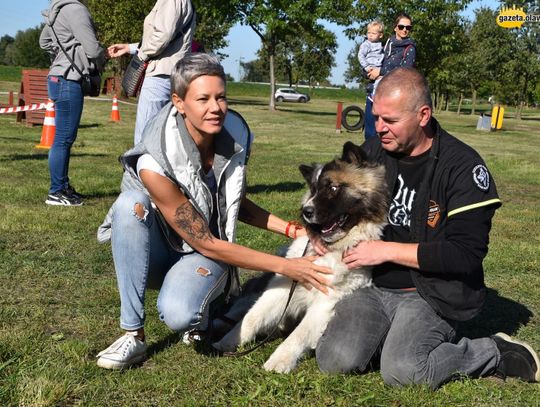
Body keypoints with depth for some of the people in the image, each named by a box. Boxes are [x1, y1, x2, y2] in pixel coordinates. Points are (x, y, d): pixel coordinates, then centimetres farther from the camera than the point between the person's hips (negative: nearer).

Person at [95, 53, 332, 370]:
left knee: (179, 314, -33)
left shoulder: (236, 135, -13)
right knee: (130, 203, -35)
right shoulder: (154, 163, -27)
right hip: (159, 250, -1)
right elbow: (205, 243, -23)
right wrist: (285, 266, -23)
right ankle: (133, 334, -24)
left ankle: (198, 309, 6)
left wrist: (293, 230, -7)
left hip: (209, 256, 1)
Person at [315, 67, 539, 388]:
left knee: (401, 371, -28)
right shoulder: (372, 152, 6)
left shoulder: (462, 166, -11)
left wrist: (387, 250, -17)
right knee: (334, 360, -20)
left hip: (434, 294, -4)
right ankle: (395, 338, 8)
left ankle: (496, 354, -3)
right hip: (374, 287, 4)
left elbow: (466, 254, -17)